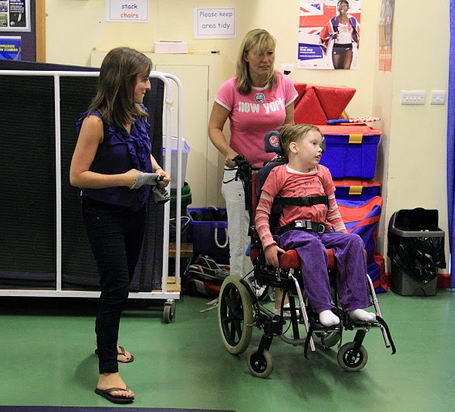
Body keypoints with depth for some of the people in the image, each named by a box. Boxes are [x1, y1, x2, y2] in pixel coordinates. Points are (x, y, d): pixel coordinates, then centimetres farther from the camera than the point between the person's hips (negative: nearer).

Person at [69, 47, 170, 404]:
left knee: (122, 281, 19)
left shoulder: (137, 116, 2)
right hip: (104, 213, -7)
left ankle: (104, 339, 43)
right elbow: (77, 176, -20)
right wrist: (124, 179, -23)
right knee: (116, 286, -10)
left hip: (135, 211, 7)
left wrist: (157, 170, 2)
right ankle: (107, 373, -2)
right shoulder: (96, 121, -20)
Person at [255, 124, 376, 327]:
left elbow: (333, 212, 25)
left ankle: (354, 305, -22)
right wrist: (269, 244, -14)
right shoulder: (279, 173, 1)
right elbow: (261, 213, -1)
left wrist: (344, 235, 10)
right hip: (292, 232, -5)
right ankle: (323, 308, -39)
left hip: (323, 231, 5)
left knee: (354, 241, -22)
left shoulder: (323, 173, 19)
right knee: (312, 244, -38)